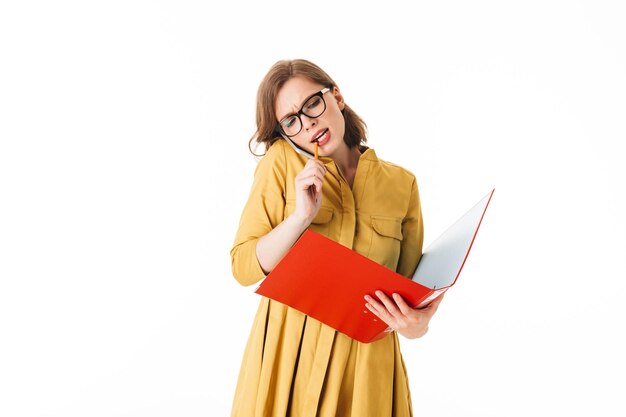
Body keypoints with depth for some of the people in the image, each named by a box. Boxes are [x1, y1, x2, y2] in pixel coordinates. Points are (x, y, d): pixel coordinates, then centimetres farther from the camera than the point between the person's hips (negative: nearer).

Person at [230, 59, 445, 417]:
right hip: (289, 354, -1)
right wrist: (302, 216, -21)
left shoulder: (401, 183, 1)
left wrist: (416, 324, -16)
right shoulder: (281, 162, -5)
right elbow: (244, 267, -7)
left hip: (368, 362, 2)